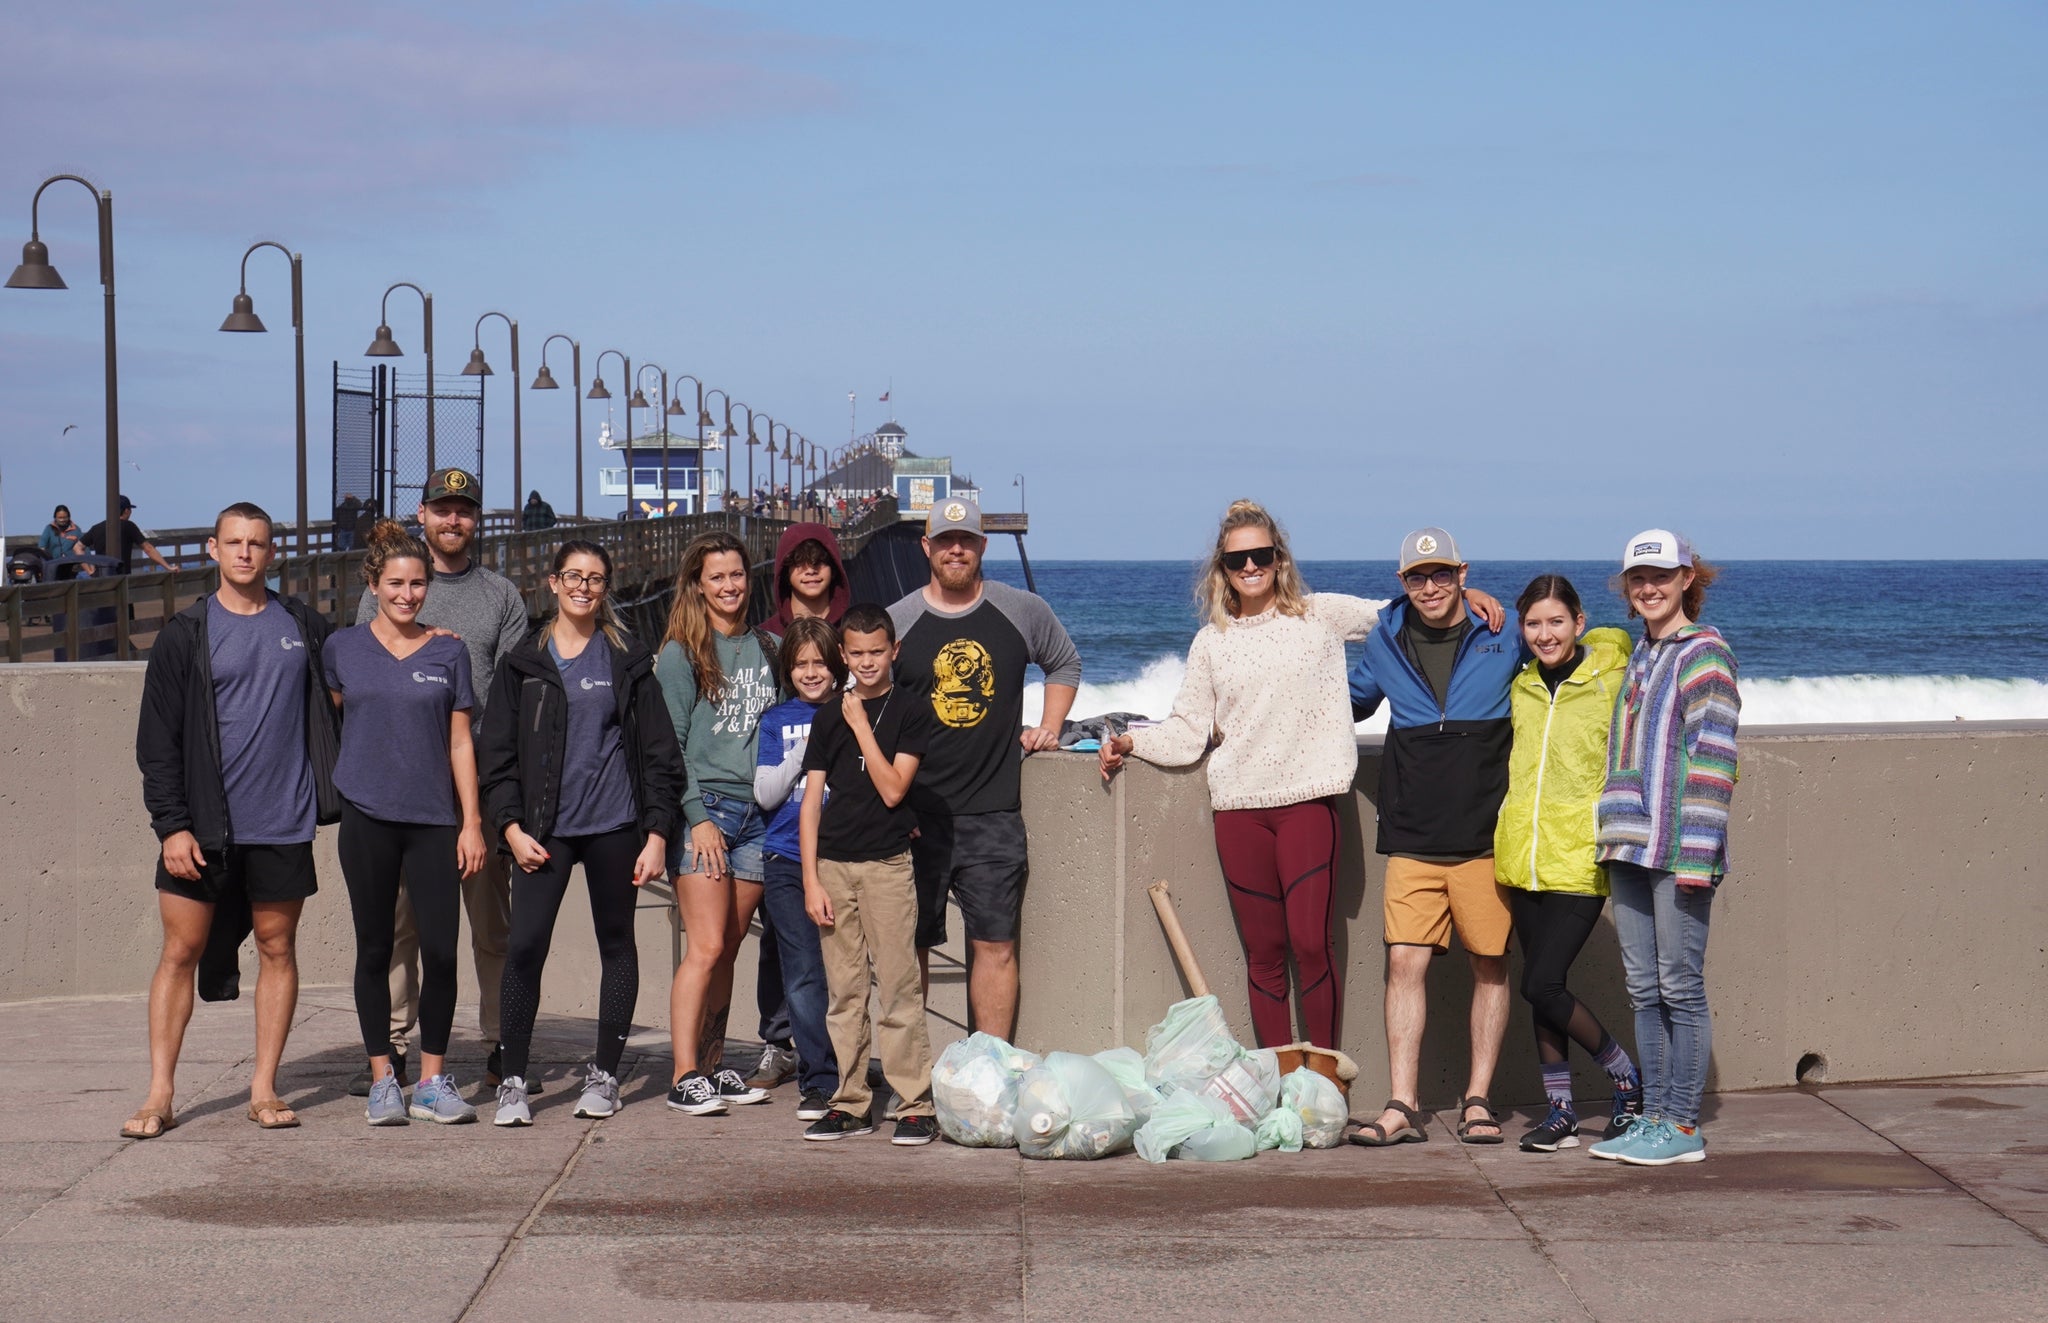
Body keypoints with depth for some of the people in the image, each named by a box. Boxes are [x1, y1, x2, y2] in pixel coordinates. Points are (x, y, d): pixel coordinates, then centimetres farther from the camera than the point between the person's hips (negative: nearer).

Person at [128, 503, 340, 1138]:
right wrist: (171, 824, -9)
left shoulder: (302, 625, 8)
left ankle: (264, 1087, 13)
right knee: (180, 951, -1)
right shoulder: (186, 635, 1)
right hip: (201, 825, -2)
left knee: (278, 948, 5)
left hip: (283, 824, 2)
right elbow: (157, 739, -2)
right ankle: (160, 1094, 2)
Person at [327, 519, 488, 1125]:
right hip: (367, 817, 0)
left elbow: (460, 742, 7)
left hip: (434, 818, 1)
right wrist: (332, 792, 13)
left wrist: (472, 821, 2)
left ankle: (433, 1080, 7)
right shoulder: (344, 648, 6)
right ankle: (382, 1079, 11)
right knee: (375, 948, 3)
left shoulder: (448, 652, 7)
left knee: (441, 949, -4)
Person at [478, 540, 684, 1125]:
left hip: (615, 825, 1)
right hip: (546, 829, -1)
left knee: (616, 944, 8)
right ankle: (513, 1082, -5)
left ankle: (604, 1074, 19)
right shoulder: (524, 662, 6)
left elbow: (659, 752, 5)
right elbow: (497, 753, 6)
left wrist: (657, 832, -2)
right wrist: (510, 826, -5)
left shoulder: (628, 660, 6)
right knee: (525, 946, -11)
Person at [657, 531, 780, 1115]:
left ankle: (713, 1068, 13)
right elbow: (669, 744, -4)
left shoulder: (763, 648, 14)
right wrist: (697, 818, -12)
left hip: (756, 814, 5)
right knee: (706, 948, -11)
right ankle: (684, 1077, -10)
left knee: (727, 951, 6)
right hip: (704, 809, -5)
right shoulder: (681, 654, -1)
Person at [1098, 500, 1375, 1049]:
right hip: (1238, 806, 2)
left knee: (1311, 943, -10)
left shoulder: (1321, 615, 7)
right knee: (1263, 950, 4)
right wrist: (1130, 742, -3)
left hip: (1307, 799, -2)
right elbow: (1187, 731, 11)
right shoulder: (1212, 642, 13)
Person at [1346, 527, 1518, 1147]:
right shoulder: (1386, 644, 10)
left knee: (1490, 966, 4)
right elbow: (1351, 702, 28)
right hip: (1412, 841, 2)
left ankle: (1478, 1100, 13)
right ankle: (1402, 1108, -5)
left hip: (1486, 839, -1)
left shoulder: (1503, 640, 1)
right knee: (1405, 963, -6)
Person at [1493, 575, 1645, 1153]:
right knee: (1540, 985, 7)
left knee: (1542, 985, -11)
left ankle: (1627, 1076, 8)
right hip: (1524, 859, 6)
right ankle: (1560, 1111, 17)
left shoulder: (1610, 680, -4)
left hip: (1582, 860, -6)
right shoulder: (1522, 688, 11)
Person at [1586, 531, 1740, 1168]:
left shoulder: (1704, 652, -6)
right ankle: (1654, 1116, 15)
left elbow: (1712, 756, -13)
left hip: (1678, 846, -8)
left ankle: (1683, 1127, 2)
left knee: (1680, 987, -3)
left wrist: (1696, 850, -18)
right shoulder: (1639, 654, 18)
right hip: (1630, 849, 8)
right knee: (1643, 989, 9)